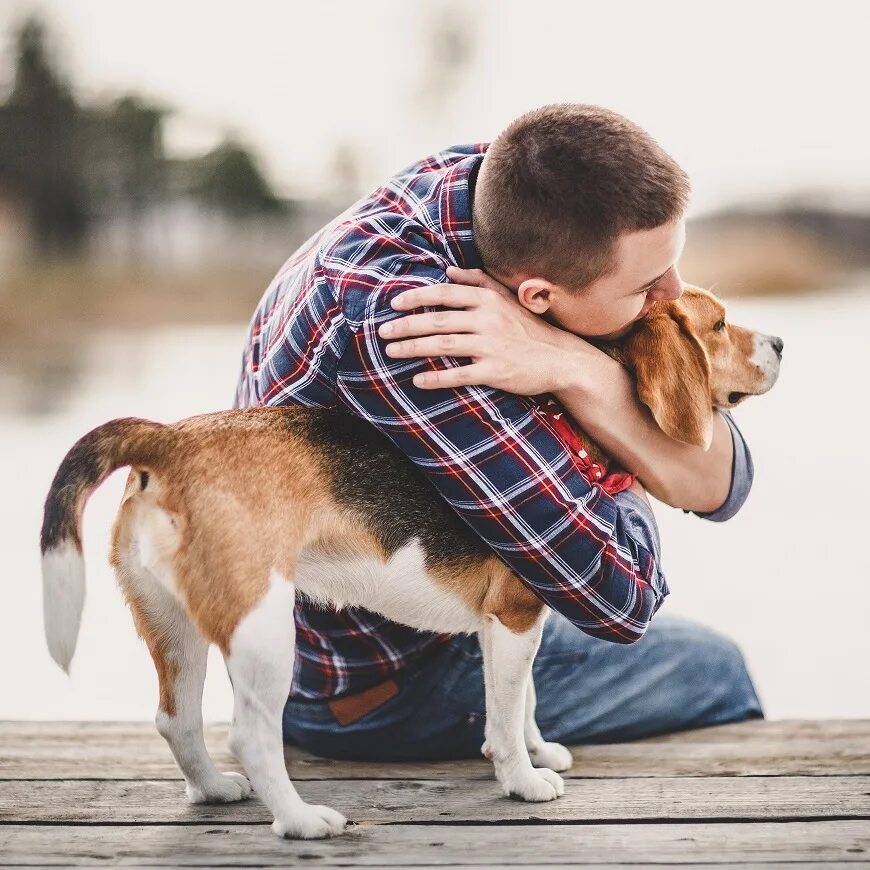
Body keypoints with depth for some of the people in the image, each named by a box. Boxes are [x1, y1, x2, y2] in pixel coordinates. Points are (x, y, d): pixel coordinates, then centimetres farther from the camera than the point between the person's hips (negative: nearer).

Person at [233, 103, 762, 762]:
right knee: (714, 672, 7)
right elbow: (623, 596, -35)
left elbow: (719, 487, -18)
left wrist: (576, 369, -34)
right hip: (367, 697, -7)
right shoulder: (392, 318, -40)